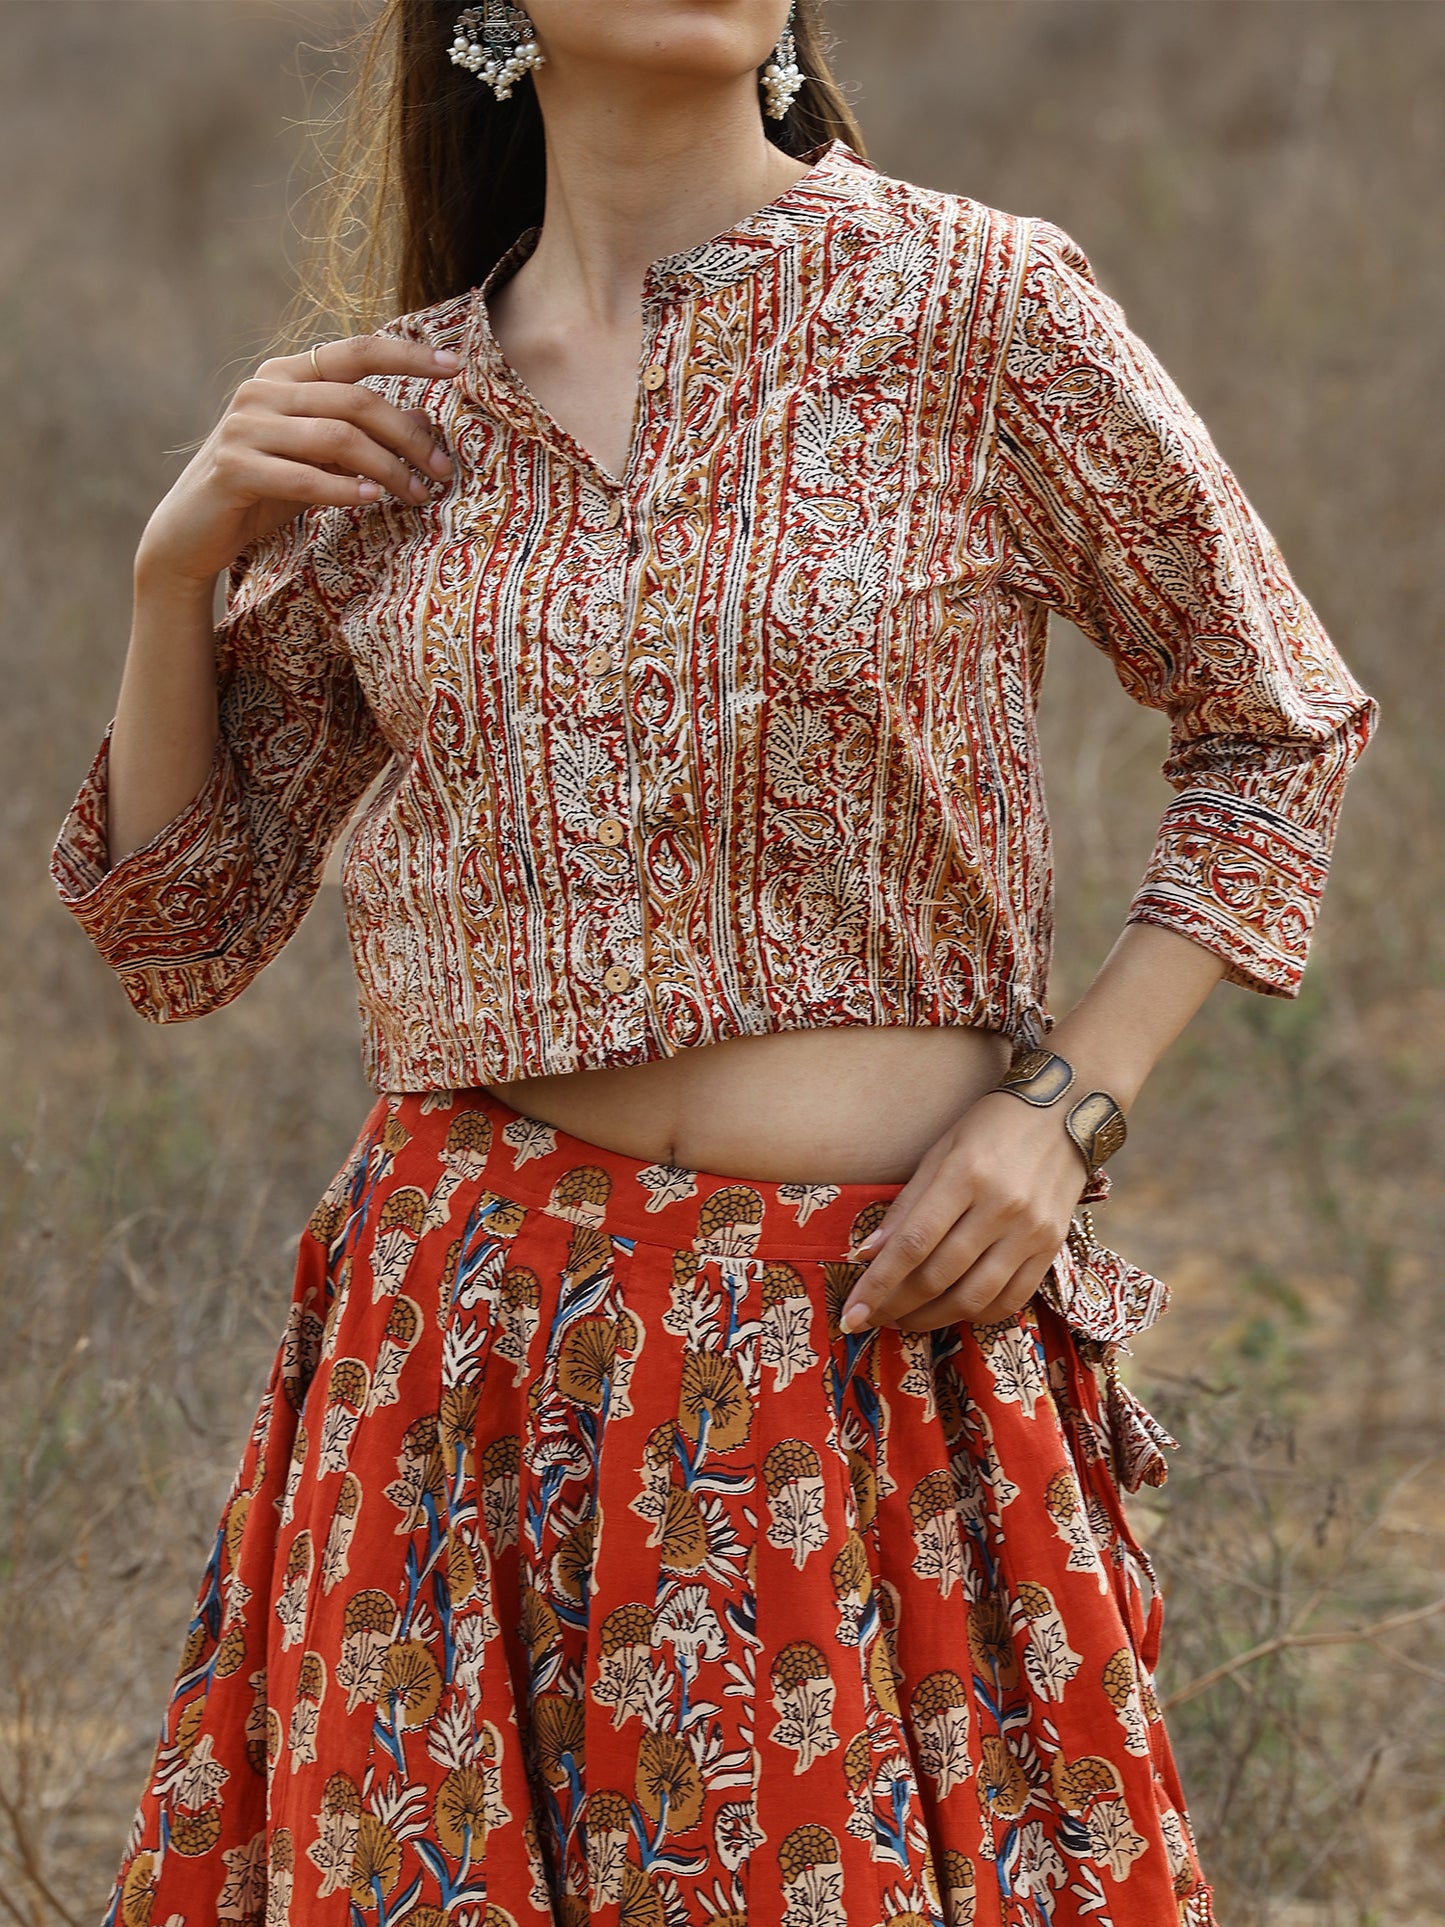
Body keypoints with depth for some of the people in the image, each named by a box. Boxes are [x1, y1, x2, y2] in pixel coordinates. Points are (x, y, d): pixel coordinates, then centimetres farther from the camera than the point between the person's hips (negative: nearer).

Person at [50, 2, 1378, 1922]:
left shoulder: (983, 313, -4)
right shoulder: (395, 415, 5)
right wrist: (180, 570, -2)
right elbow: (185, 932, 12)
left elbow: (1282, 730, 7)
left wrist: (1065, 1107, -4)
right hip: (460, 1330, 2)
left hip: (873, 1320, -2)